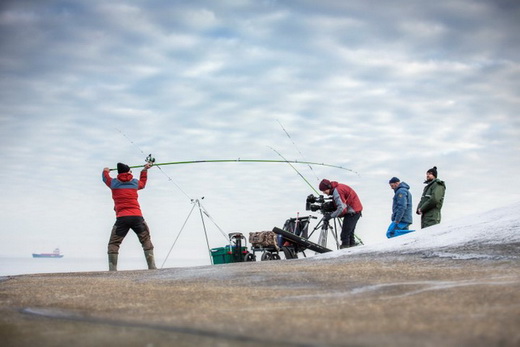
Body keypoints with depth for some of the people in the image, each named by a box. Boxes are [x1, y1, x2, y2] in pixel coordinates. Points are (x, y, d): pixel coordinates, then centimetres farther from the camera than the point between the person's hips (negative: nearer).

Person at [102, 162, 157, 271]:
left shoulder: (113, 183, 9)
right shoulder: (135, 182, 12)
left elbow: (105, 178, 32)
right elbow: (142, 183, 37)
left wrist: (105, 171, 55)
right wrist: (145, 170, 51)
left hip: (122, 218, -1)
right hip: (137, 217, 2)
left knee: (113, 244, 4)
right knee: (146, 241, 14)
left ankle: (112, 271, -9)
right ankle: (152, 267, 6)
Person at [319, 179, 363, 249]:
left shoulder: (337, 191, -20)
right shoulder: (337, 187, 10)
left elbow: (342, 208, -25)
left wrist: (330, 216, -20)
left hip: (353, 212, -11)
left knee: (345, 235, -11)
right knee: (350, 233, 17)